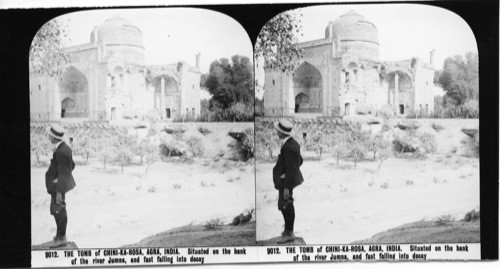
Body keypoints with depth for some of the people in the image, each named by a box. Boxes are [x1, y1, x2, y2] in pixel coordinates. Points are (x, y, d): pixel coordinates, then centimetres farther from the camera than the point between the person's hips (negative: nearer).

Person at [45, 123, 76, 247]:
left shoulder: (61, 152, -25)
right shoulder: (65, 147, 4)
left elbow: (62, 173, -25)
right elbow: (72, 165, 15)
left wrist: (59, 192, -23)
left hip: (58, 185, -10)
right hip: (58, 184, 10)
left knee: (59, 211, 1)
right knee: (56, 210, 20)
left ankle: (61, 238, 12)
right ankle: (60, 234, 33)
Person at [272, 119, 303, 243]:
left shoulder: (288, 147, -26)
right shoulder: (293, 143, 4)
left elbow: (291, 169, -26)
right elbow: (300, 161, 15)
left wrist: (286, 187, -22)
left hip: (285, 181, -10)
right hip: (289, 180, 10)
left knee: (285, 206, 0)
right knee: (288, 206, 20)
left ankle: (289, 233, 11)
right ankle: (289, 230, 33)